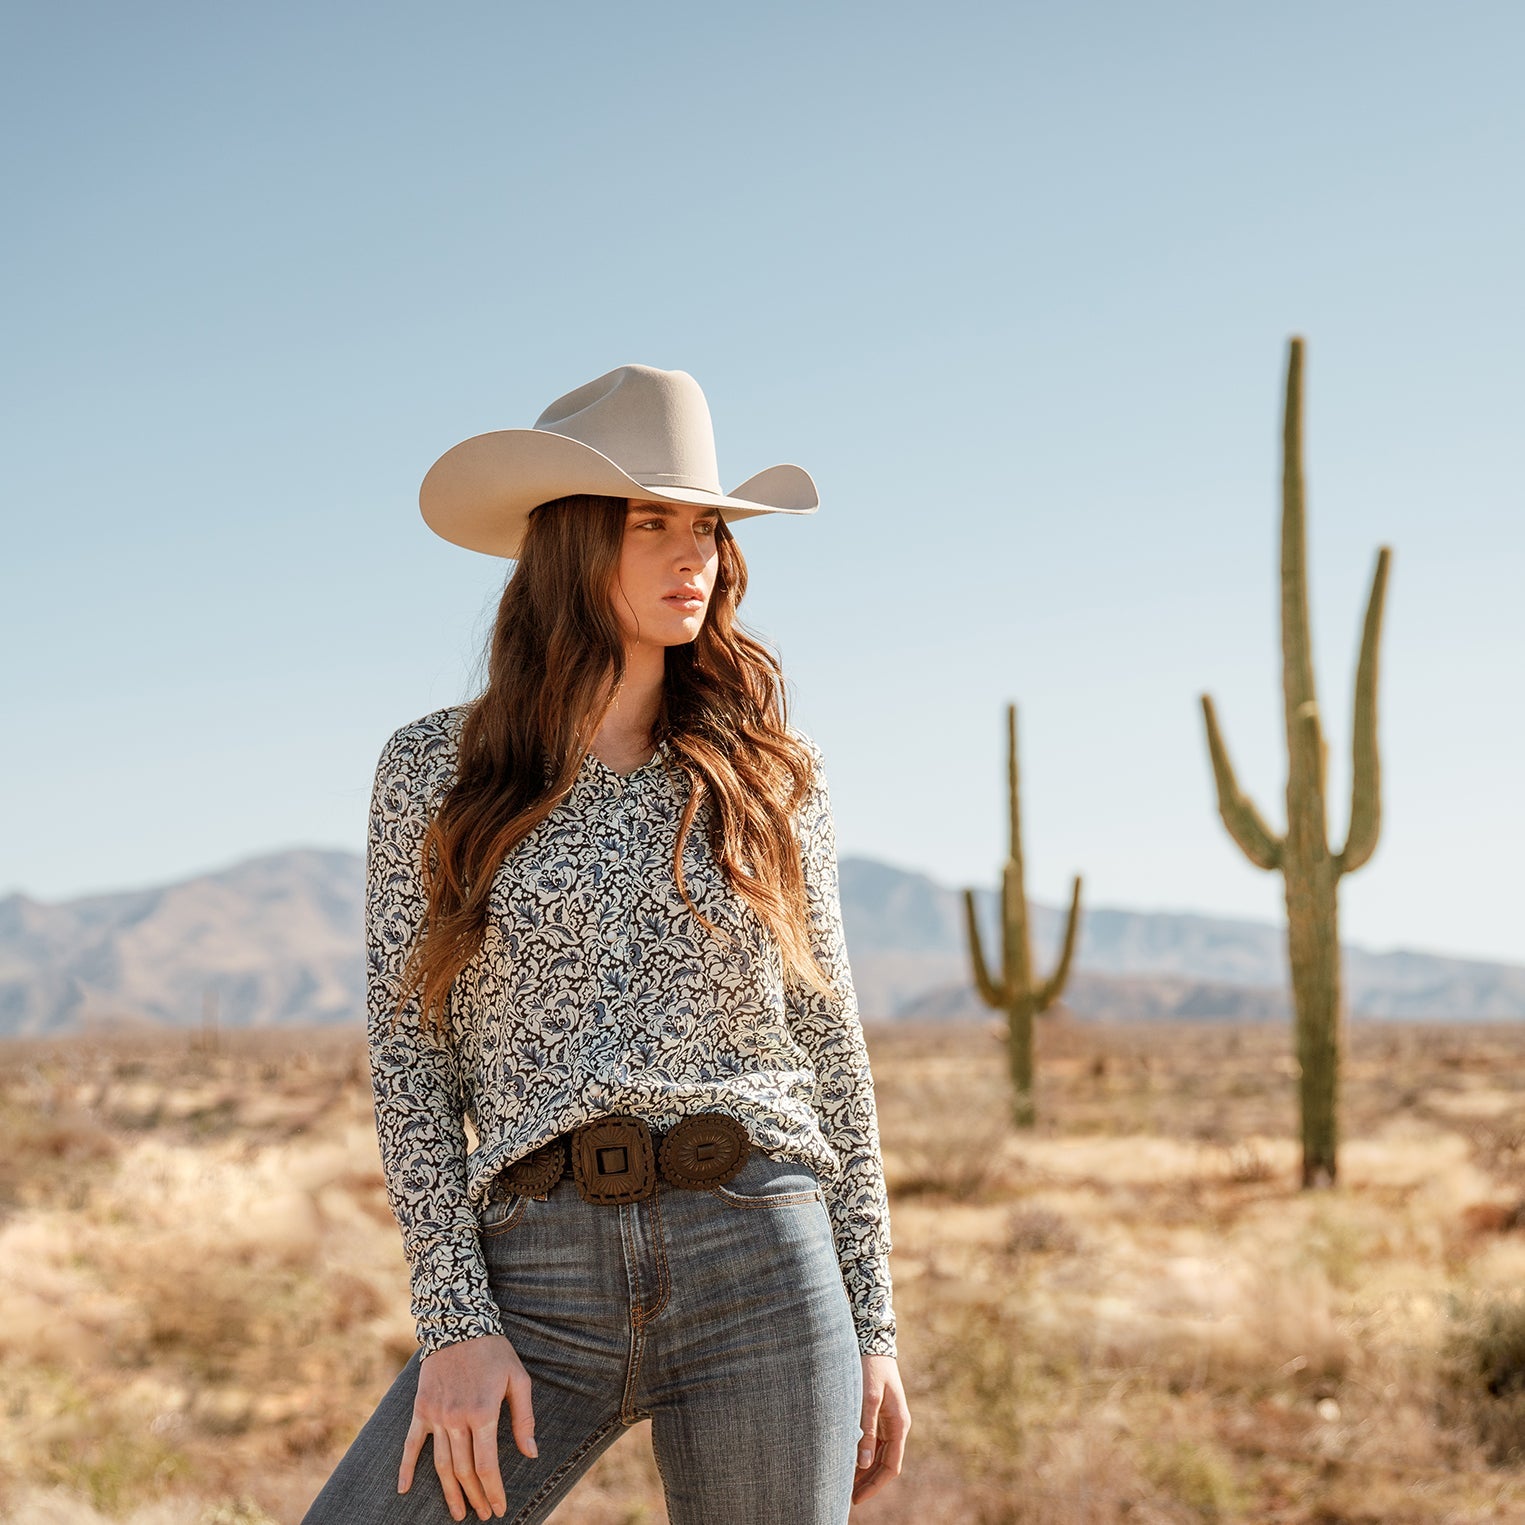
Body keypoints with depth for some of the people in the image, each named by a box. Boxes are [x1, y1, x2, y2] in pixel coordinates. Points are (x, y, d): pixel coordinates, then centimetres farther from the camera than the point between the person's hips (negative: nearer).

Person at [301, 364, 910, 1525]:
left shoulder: (772, 775, 8)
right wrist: (456, 1322, -7)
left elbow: (832, 1053, 10)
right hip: (538, 1275, 0)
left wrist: (873, 1326, 7)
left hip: (761, 1267, 1)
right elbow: (409, 1058, 2)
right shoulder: (434, 772, 5)